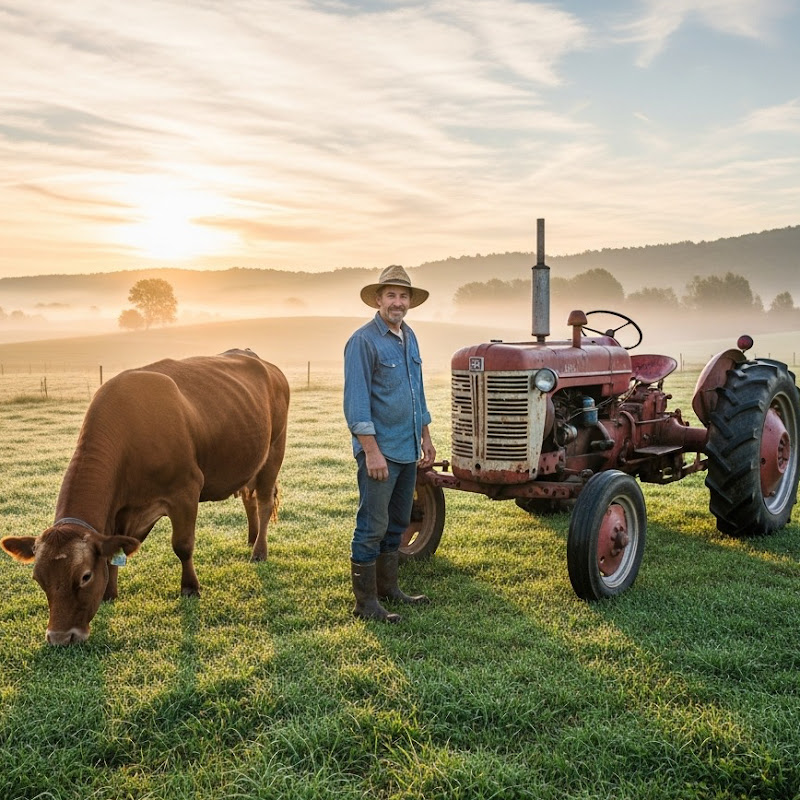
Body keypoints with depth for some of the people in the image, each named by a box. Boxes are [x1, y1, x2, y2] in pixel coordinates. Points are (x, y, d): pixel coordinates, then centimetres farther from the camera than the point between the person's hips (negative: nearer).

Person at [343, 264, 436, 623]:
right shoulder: (363, 340, -12)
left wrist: (425, 437, 19)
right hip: (380, 450, -8)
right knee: (372, 527, -3)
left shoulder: (409, 337, 13)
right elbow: (356, 402, -17)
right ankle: (365, 602, 6)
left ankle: (388, 588, 28)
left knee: (396, 525, 16)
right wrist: (371, 451, -21)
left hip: (408, 450, 8)